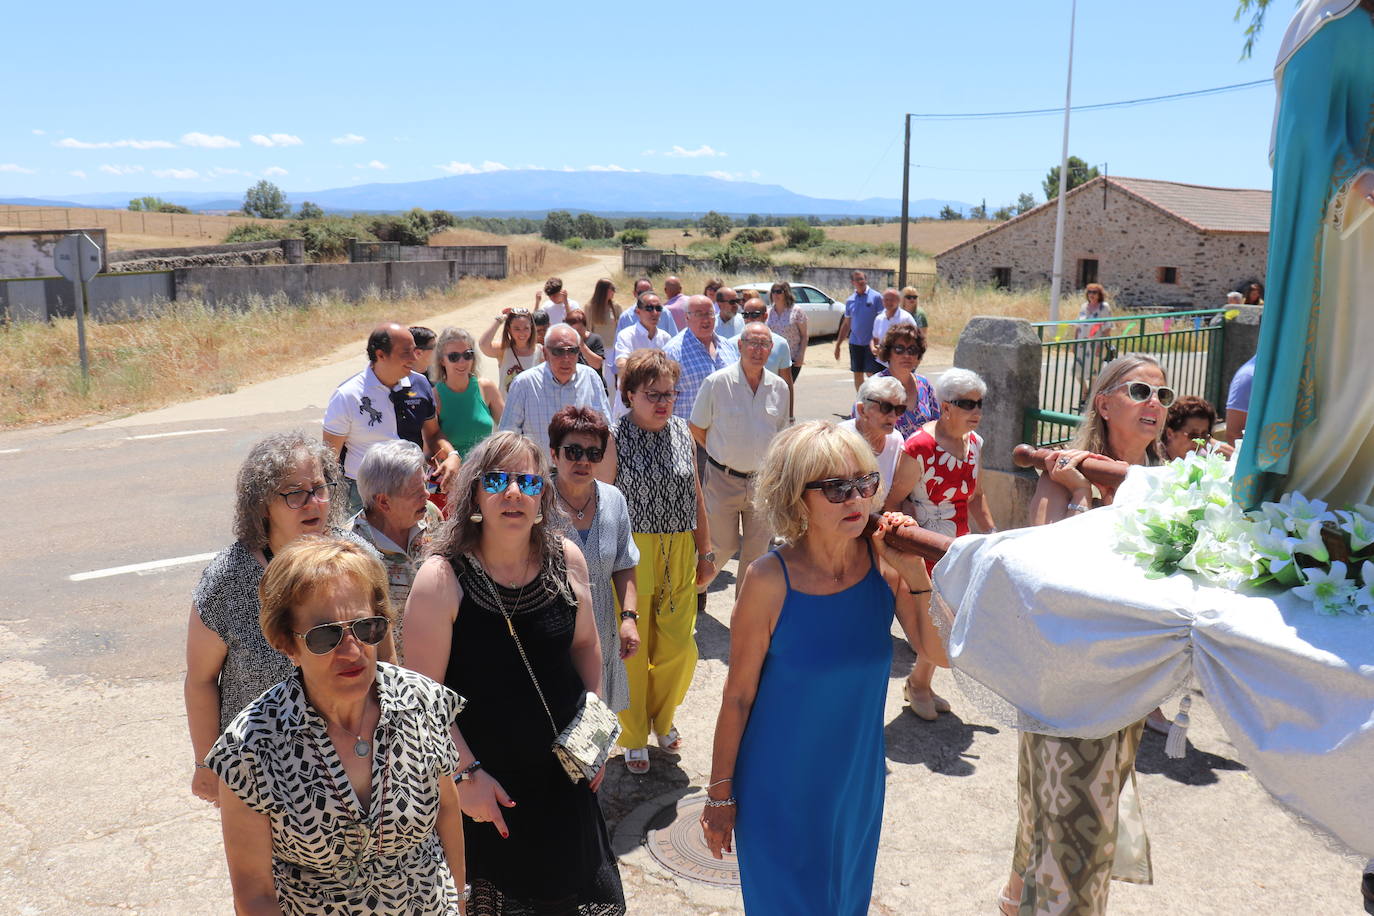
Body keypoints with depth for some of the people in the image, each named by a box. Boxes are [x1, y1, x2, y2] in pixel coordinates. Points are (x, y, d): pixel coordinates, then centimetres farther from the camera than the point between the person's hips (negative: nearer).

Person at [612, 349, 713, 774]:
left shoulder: (682, 433, 8)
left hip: (679, 552, 4)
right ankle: (634, 737, 25)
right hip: (632, 552, -4)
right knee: (631, 648, 4)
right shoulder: (614, 437, -6)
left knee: (680, 648, 5)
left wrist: (705, 551, 16)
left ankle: (662, 718, 33)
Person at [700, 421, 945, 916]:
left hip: (858, 777, 4)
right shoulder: (770, 579, -23)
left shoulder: (881, 558, -13)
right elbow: (739, 695, -14)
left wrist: (915, 574, -25)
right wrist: (720, 794, -6)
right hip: (782, 786, -4)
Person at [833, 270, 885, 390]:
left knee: (871, 374, -8)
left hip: (871, 343, -5)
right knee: (857, 374, 9)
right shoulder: (850, 301, 10)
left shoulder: (876, 297, -5)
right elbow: (846, 324, 17)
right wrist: (838, 344, 15)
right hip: (855, 343, 5)